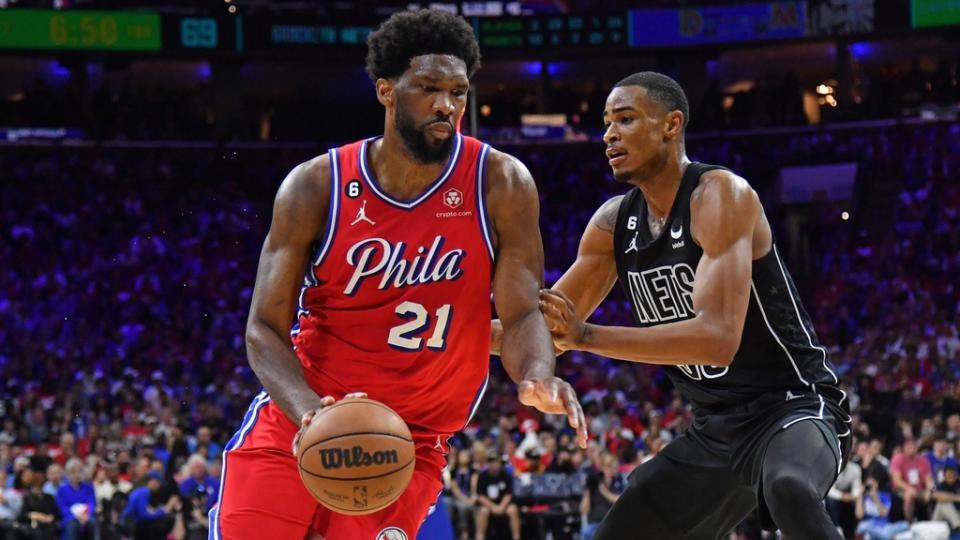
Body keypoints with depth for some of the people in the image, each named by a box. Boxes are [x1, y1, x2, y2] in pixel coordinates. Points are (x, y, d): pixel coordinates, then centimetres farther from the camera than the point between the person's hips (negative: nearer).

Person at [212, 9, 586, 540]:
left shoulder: (501, 185, -7)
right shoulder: (316, 186, -7)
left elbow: (521, 314, -8)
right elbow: (265, 329, -8)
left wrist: (537, 377, -32)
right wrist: (310, 412, -28)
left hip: (408, 441, 0)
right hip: (296, 422, 0)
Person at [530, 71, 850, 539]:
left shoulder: (720, 195, -19)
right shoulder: (614, 222, 4)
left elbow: (718, 337, -31)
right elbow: (550, 326, 13)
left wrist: (588, 337, -33)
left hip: (792, 408, -8)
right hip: (713, 430, 9)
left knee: (789, 492, -41)